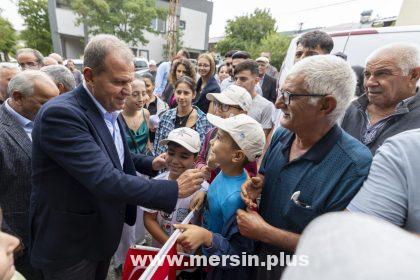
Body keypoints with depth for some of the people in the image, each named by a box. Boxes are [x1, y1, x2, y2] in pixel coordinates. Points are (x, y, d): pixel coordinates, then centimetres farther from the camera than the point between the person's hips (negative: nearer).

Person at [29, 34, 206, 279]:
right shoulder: (60, 113, -29)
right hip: (70, 243, -7)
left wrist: (150, 163, -3)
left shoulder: (109, 110, 0)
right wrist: (174, 189, -31)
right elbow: (104, 180, -36)